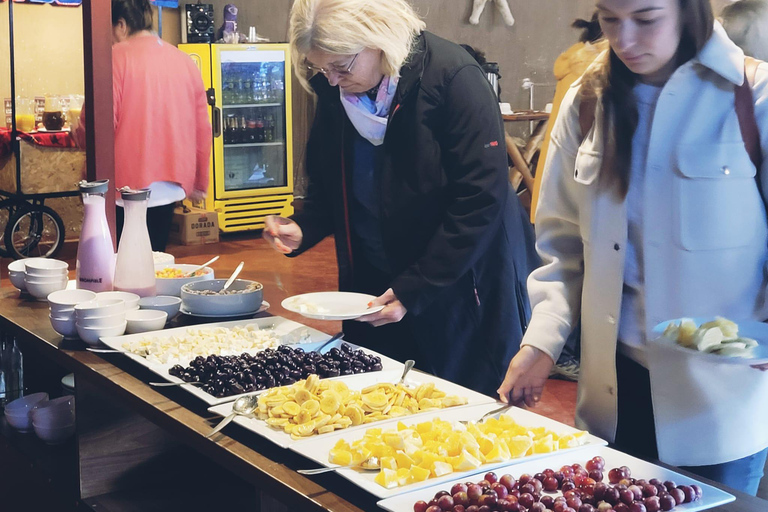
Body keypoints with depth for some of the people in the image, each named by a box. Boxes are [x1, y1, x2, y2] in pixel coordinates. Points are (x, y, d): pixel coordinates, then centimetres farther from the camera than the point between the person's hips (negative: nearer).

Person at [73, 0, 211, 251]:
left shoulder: (116, 58, -9)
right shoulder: (185, 61, 7)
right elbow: (202, 129, 9)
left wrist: (78, 133, 8)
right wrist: (199, 182, 20)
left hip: (126, 186, -5)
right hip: (170, 188, 5)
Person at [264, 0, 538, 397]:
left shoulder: (453, 77, -18)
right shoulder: (333, 90, 0)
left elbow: (481, 201, -20)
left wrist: (414, 291, -20)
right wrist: (303, 229, -8)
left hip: (460, 288, -5)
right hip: (373, 290, 5)